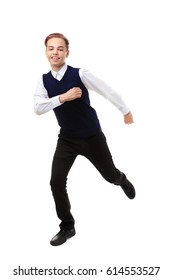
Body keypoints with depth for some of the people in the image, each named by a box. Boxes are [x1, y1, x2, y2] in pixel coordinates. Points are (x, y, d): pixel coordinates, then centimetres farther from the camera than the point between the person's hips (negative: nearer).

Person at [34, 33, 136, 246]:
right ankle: (67, 226, 12)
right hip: (66, 139, 3)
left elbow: (107, 91, -9)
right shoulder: (44, 80, -6)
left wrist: (126, 112, 1)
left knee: (110, 176, 13)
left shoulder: (80, 74, -19)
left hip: (92, 137, -2)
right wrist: (63, 97, -29)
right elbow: (38, 108, -18)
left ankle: (123, 180, 54)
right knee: (56, 182, -9)